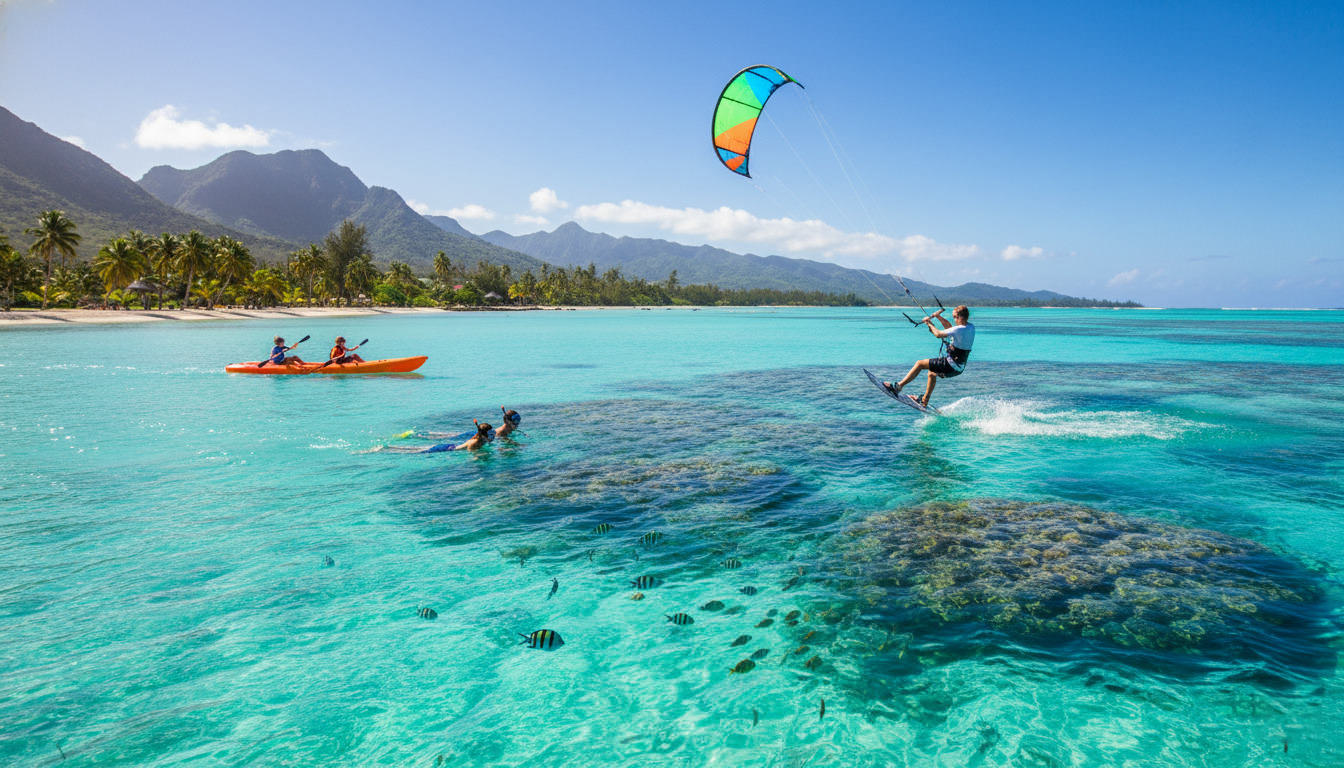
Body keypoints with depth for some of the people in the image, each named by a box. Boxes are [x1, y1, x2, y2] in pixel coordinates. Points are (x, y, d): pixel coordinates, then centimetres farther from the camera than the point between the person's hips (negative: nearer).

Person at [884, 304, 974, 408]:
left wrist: (930, 324, -4)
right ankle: (924, 401, 42)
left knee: (920, 364, -3)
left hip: (951, 365, -9)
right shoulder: (971, 327, 6)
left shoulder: (960, 329, -22)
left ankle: (898, 387, 0)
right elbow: (950, 328, 19)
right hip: (959, 367, 9)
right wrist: (938, 317, 9)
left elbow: (939, 334, -22)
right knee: (932, 373, 32)